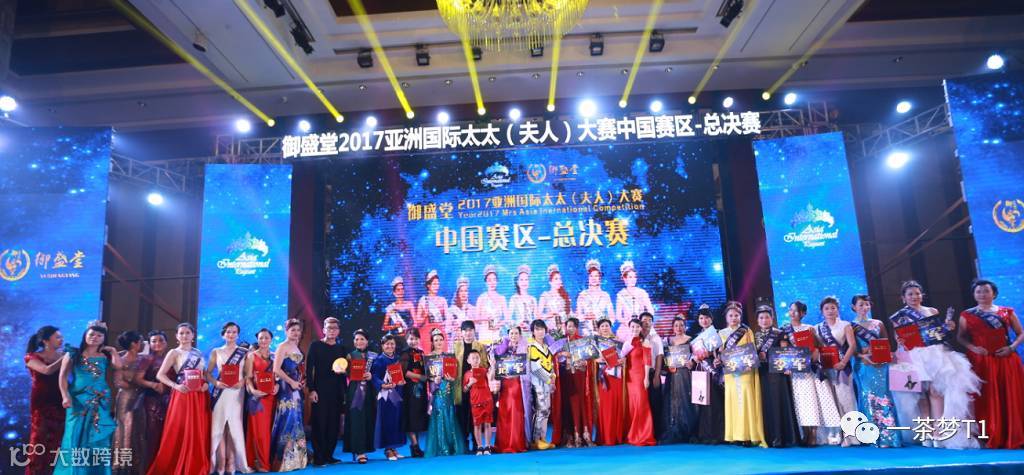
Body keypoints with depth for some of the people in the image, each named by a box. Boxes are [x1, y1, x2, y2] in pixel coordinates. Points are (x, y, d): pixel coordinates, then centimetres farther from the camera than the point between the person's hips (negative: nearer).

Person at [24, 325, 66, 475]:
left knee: (58, 440, 1)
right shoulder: (32, 357, -1)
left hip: (60, 402, 3)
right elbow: (47, 370, -18)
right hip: (42, 403, -3)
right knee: (41, 439, 0)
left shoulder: (62, 355, 9)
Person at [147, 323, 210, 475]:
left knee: (200, 432, 5)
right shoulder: (174, 353, 1)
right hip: (183, 395, -4)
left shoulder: (198, 353, 15)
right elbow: (160, 375, -4)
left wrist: (207, 383, -2)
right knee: (180, 432, -6)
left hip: (200, 396, 4)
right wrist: (175, 385, -17)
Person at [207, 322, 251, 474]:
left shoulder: (244, 352, 8)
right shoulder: (216, 352, 9)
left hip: (237, 393, 0)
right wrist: (216, 382, -10)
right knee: (219, 426, -3)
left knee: (235, 427, -1)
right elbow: (208, 373, 8)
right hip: (220, 392, 0)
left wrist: (242, 382, -11)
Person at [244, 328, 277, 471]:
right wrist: (253, 390, -22)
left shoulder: (274, 356, 12)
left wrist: (277, 386, -7)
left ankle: (268, 460, 16)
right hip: (258, 396, -4)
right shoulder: (251, 356, 1)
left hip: (271, 396, 4)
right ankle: (260, 462, 3)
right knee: (258, 429, -3)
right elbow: (248, 377, -5)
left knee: (269, 428, 7)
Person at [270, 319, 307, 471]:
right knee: (287, 421, -7)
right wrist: (291, 382, -15)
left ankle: (294, 457, 17)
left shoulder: (296, 348, 14)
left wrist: (301, 381, 5)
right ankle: (283, 459, 2)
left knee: (296, 421, 10)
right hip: (286, 389, -8)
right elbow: (276, 369, -17)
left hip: (296, 389, 8)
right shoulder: (283, 347, -8)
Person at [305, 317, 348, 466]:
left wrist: (344, 391, 10)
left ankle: (329, 455, 15)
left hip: (337, 392, 4)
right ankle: (318, 458, 3)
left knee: (334, 425, 5)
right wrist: (311, 390, -13)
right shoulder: (315, 345, 1)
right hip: (320, 391, -4)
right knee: (319, 424, -3)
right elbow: (309, 369, -5)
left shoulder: (342, 348, 13)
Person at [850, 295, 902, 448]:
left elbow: (887, 345, 11)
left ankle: (887, 437, -5)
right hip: (863, 367, -2)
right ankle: (876, 437, -2)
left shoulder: (878, 324, 13)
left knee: (882, 397, -6)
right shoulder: (851, 326, 6)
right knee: (868, 398, -5)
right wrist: (864, 356, -15)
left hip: (880, 365, 2)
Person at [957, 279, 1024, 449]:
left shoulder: (1007, 312, 8)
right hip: (980, 361, -1)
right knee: (986, 399, -3)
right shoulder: (967, 315, 6)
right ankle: (990, 439, 1)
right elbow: (961, 336, 5)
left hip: (1006, 360, 1)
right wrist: (972, 347, -13)